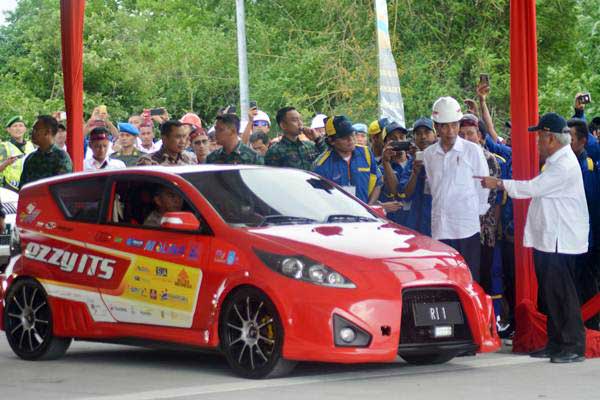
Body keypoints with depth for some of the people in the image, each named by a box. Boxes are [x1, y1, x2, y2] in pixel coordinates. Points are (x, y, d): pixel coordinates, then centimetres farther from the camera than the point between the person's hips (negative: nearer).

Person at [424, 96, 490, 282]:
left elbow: (483, 185, 3)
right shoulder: (429, 154, 9)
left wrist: (478, 212, 5)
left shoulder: (472, 150, -2)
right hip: (440, 228, 3)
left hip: (467, 227, -3)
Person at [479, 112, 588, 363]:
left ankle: (574, 346, -5)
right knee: (549, 293, 13)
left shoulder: (564, 166, -17)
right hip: (548, 239, 10)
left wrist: (499, 183, -11)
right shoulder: (556, 161, 16)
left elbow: (533, 188, -18)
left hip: (560, 241, -10)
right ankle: (556, 343, 20)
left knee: (561, 293, -9)